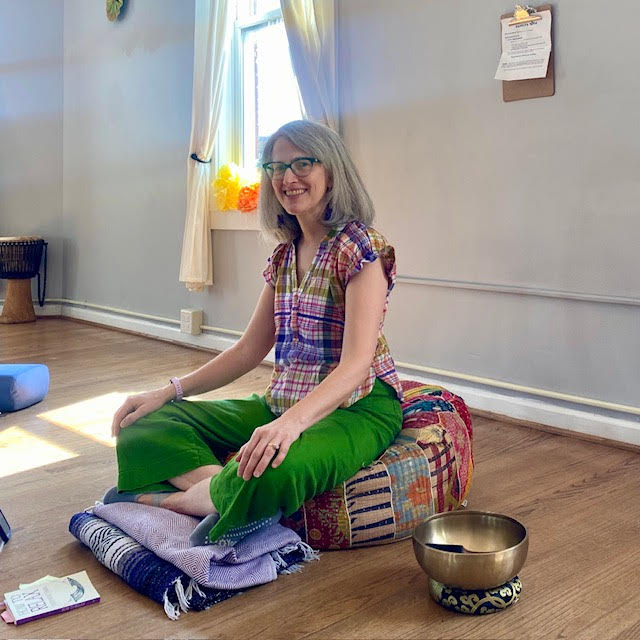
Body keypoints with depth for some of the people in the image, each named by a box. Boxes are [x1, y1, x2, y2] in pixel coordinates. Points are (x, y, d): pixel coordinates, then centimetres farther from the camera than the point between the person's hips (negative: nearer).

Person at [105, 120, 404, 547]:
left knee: (274, 473, -41)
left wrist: (292, 422, -40)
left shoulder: (360, 247, -12)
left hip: (359, 408, -8)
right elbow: (250, 350, 15)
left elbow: (357, 363, -23)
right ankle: (224, 488, -25)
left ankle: (168, 498, -14)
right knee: (145, 425, -1)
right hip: (283, 406, 8)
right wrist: (169, 392, 6)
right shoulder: (284, 255, 12)